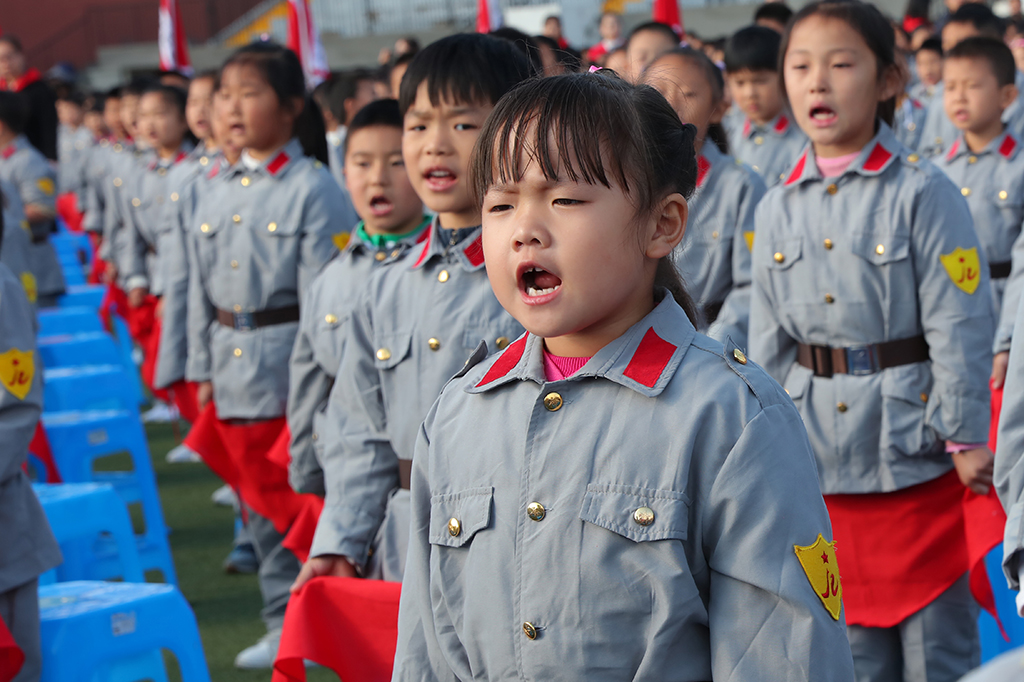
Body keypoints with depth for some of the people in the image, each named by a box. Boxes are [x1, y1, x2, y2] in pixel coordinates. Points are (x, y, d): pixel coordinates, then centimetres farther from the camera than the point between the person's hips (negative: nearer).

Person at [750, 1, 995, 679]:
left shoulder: (921, 191, -9)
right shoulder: (779, 208, 6)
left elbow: (959, 324, -10)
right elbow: (769, 343, 11)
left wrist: (965, 439, -11)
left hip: (916, 452, -4)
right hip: (819, 459, 5)